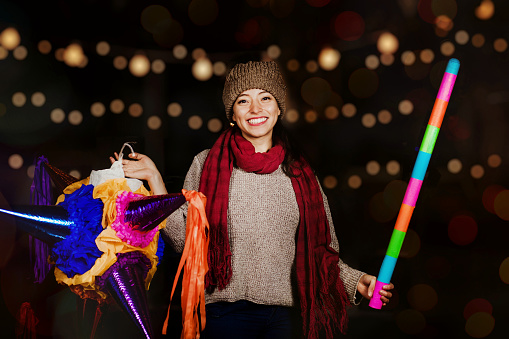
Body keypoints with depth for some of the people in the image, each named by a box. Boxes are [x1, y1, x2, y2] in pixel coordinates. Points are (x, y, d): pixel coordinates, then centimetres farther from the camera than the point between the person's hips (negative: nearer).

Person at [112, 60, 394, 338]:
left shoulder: (299, 174, 6)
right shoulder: (207, 165, 1)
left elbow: (318, 250, 10)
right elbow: (185, 240, -5)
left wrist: (357, 281, -2)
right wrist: (155, 179, -10)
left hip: (285, 316, 2)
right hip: (226, 315, -1)